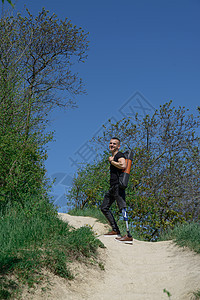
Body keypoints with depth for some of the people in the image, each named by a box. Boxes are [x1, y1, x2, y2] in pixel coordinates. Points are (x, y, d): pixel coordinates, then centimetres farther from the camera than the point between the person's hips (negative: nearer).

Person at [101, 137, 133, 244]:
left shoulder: (120, 155, -5)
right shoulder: (113, 157, 23)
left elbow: (123, 166, -25)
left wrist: (111, 161, -11)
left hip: (118, 186, -11)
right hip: (112, 187, 11)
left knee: (122, 208, -16)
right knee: (104, 207, 13)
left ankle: (129, 236, -19)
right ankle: (115, 230, 16)